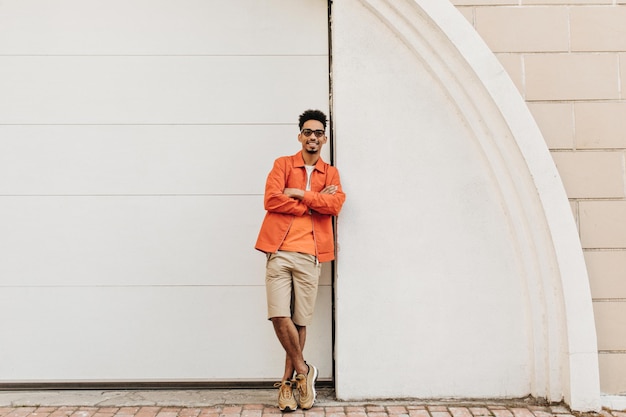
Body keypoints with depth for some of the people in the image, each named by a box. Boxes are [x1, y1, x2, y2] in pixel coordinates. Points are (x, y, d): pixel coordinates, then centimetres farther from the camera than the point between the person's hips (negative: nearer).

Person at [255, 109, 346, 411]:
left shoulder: (331, 173, 16)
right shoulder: (283, 164, 10)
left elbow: (336, 204, -4)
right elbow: (271, 200, -7)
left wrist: (300, 194, -8)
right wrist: (315, 203, -3)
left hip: (309, 254, 2)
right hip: (279, 251, -1)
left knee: (301, 321, 4)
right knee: (280, 316, -10)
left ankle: (288, 382, 20)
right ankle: (303, 370, 13)